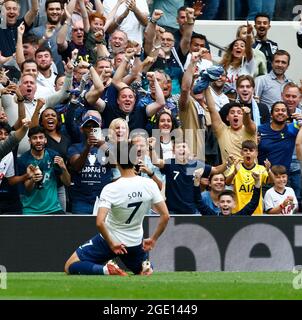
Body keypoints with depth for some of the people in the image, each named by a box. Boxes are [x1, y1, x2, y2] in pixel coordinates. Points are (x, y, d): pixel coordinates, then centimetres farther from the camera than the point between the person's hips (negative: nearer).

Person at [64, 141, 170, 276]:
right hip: (135, 242, 3)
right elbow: (165, 216, -10)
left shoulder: (110, 189, -24)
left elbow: (100, 222, -33)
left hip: (110, 240, -3)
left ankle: (106, 269, -17)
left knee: (70, 267, 7)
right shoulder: (149, 185, -14)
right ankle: (145, 267, -4)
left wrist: (111, 244, -19)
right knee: (142, 270, 33)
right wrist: (153, 239, 2)